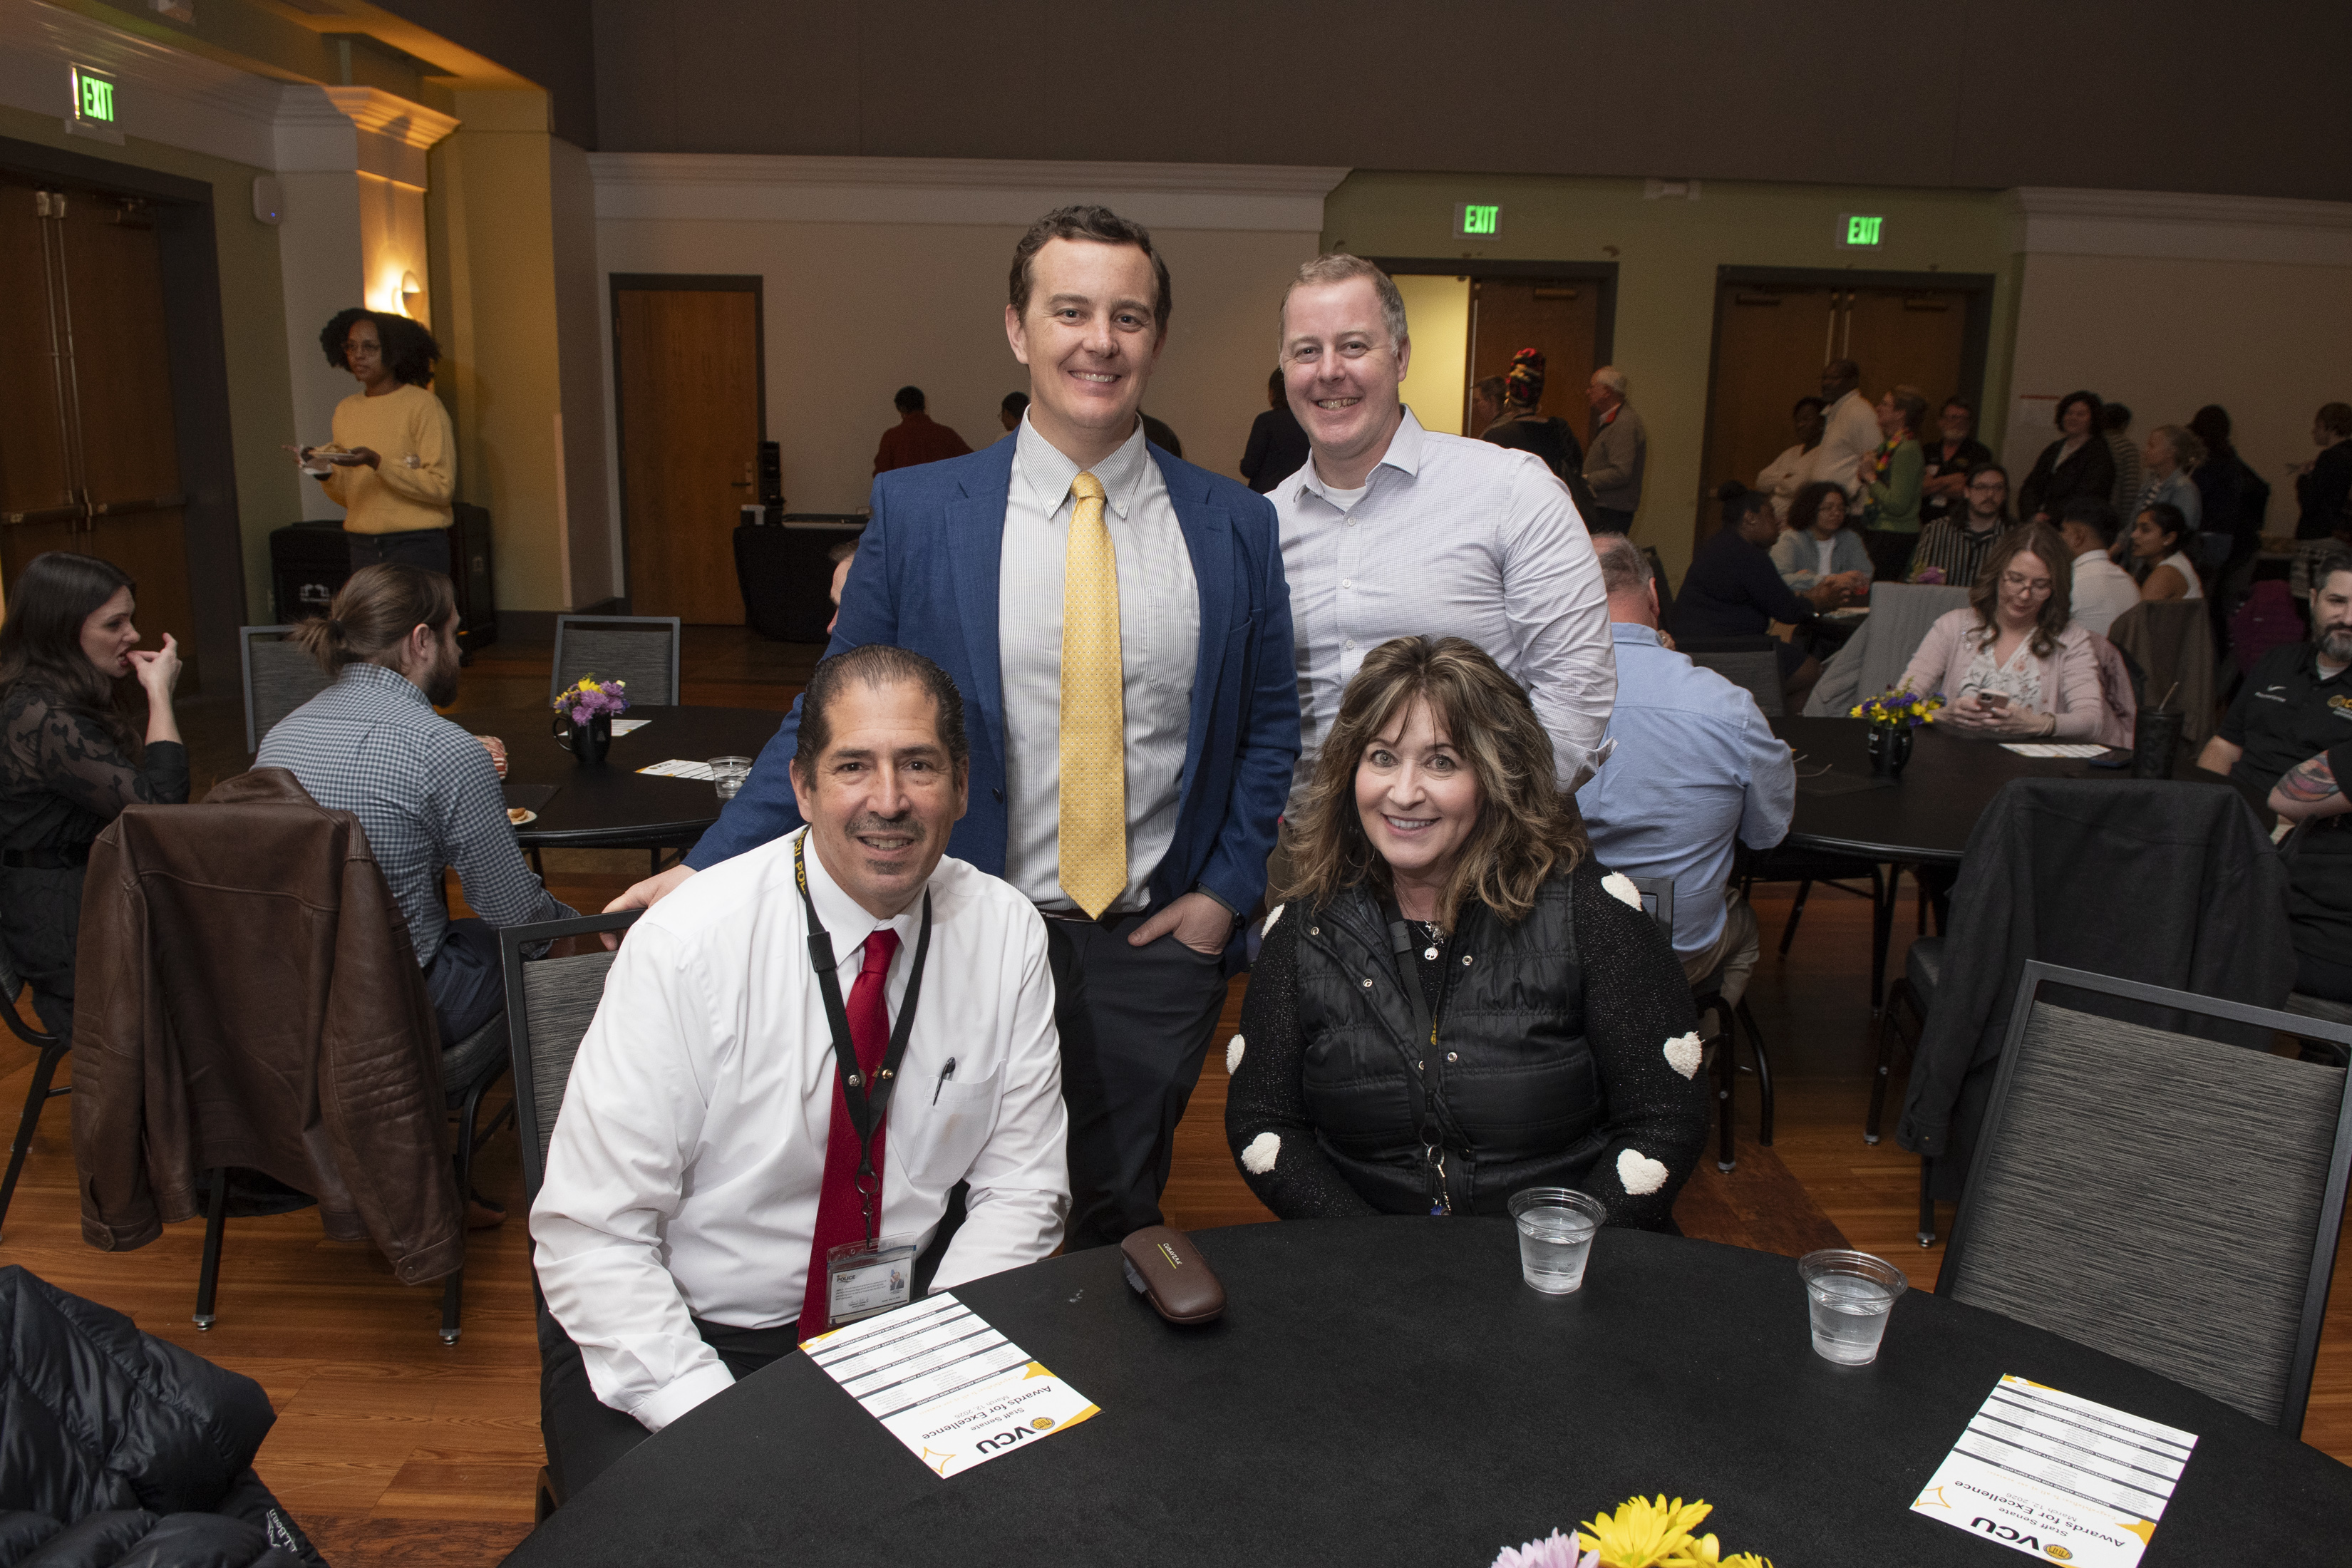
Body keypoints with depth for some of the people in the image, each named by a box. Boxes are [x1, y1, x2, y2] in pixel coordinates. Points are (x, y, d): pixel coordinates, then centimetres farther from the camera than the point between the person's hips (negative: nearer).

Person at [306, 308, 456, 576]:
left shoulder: (423, 405, -4)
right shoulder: (345, 410, 15)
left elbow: (442, 487, -12)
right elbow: (349, 498, 18)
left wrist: (377, 463, -19)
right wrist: (326, 475, -3)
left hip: (417, 545, -5)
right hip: (362, 547, 5)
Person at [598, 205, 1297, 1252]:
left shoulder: (1234, 525, 1)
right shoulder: (916, 512, -4)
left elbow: (1271, 723, 8)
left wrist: (1225, 890, 0)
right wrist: (708, 870, -8)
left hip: (1156, 944, 1)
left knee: (1121, 1222, 16)